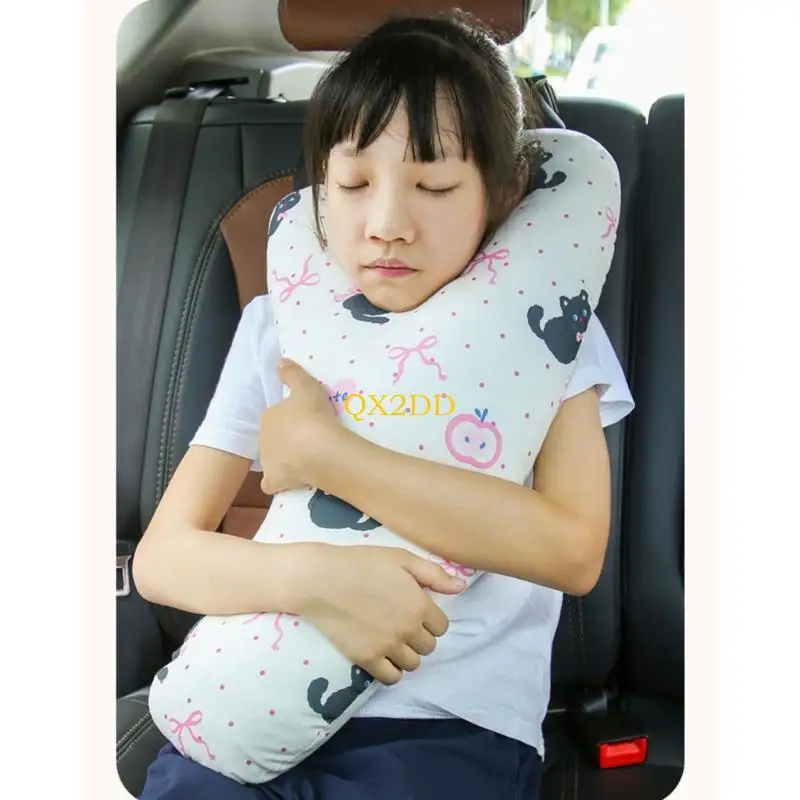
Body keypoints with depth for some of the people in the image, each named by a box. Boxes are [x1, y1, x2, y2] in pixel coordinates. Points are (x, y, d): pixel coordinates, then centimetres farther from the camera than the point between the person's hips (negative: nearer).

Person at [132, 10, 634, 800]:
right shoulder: (280, 329, 3)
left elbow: (574, 550, -17)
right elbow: (161, 556, -1)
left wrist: (324, 452, -18)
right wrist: (311, 575, -22)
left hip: (454, 724, -1)